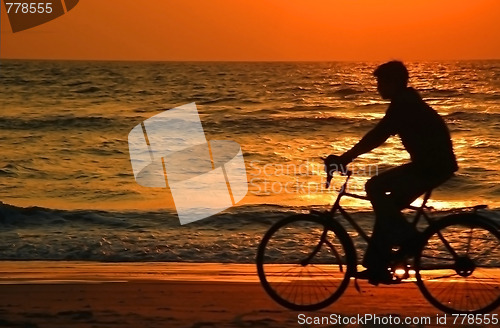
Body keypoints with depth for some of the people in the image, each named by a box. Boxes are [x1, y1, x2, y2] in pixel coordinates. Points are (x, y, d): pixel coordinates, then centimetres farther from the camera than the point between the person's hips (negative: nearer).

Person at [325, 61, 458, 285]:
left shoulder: (404, 105, -15)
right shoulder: (406, 103, 16)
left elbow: (376, 136, -22)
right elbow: (378, 136, 20)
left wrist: (344, 159, -19)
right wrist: (346, 158, 17)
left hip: (434, 164, -10)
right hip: (431, 163, 10)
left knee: (375, 187, -15)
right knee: (387, 206, 11)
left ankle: (408, 240, -7)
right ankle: (378, 267, 13)